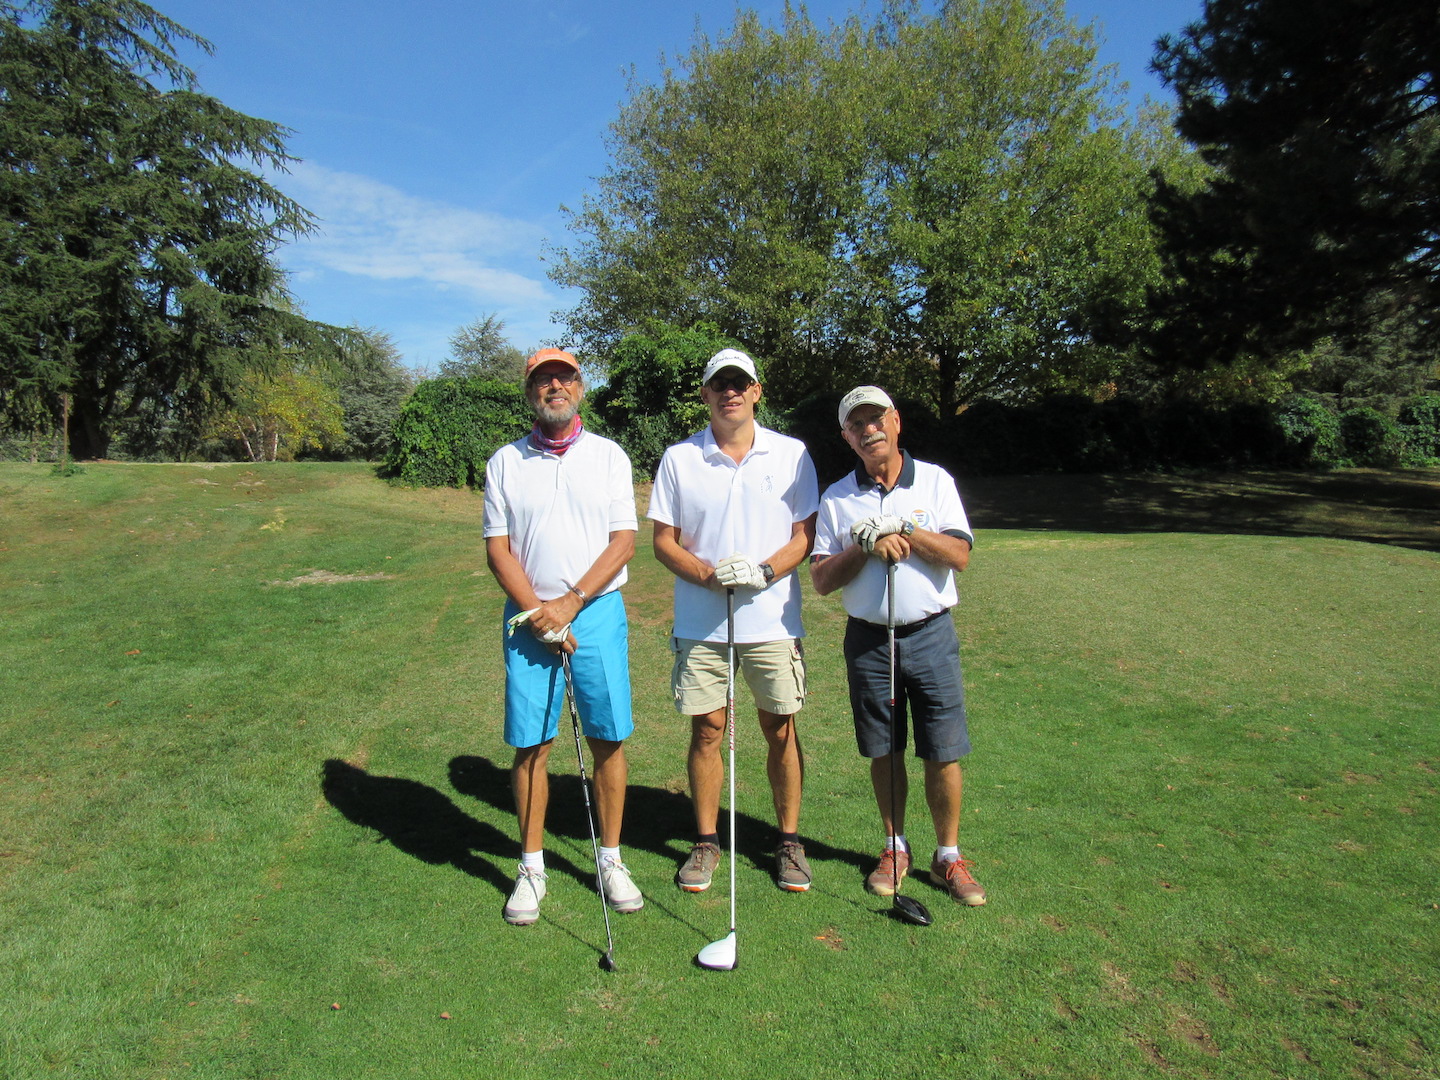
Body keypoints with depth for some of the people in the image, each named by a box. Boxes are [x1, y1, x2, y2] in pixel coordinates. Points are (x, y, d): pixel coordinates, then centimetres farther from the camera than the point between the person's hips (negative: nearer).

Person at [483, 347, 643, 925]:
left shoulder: (608, 455, 6)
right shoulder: (505, 463, 7)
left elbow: (623, 541, -1)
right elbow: (498, 547, 3)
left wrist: (570, 603, -10)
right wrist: (536, 611, -10)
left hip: (598, 611, 0)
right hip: (528, 616, 1)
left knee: (608, 740, 3)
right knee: (530, 745, 4)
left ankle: (611, 861, 19)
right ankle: (532, 867, 19)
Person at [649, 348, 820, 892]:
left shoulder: (791, 454, 3)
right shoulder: (679, 459, 3)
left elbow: (806, 532, 2)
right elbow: (664, 540, 3)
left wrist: (764, 571, -15)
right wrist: (709, 574, -14)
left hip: (773, 620, 0)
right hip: (700, 622, 1)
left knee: (781, 729, 6)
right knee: (706, 729, 6)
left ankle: (789, 839, 23)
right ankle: (706, 841, 23)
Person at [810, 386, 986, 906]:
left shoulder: (935, 480, 2)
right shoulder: (837, 497, 3)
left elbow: (959, 555, -8)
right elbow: (822, 579, -1)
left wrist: (903, 527, -17)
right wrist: (866, 547, -16)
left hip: (930, 634, -1)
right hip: (868, 639, 1)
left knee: (943, 753, 3)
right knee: (884, 752, 10)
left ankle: (948, 856, 21)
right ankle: (896, 848, 28)